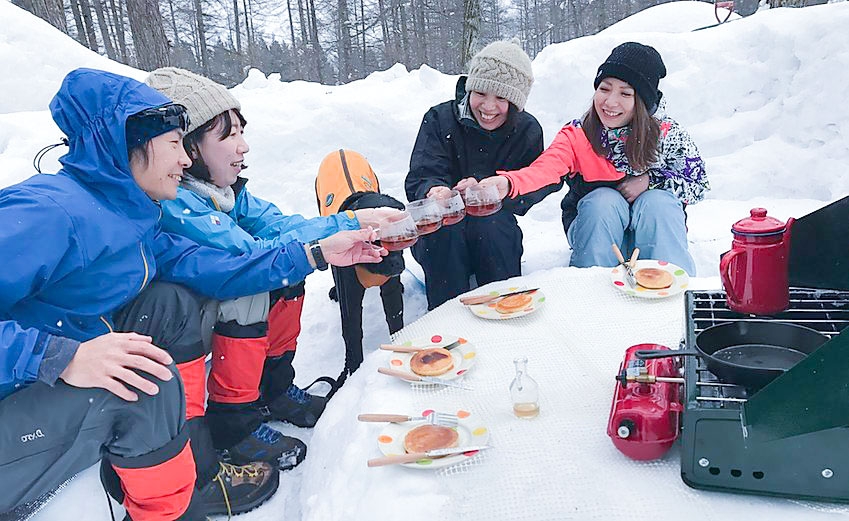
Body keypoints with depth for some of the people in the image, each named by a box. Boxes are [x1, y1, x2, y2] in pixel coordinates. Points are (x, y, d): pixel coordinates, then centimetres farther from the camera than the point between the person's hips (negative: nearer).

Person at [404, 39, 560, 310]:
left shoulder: (528, 131, -3)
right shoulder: (440, 119, -7)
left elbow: (528, 194, -11)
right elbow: (420, 179, -17)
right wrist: (433, 191, -43)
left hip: (495, 237, 1)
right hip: (438, 238, 0)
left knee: (491, 223, -32)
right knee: (443, 225, -33)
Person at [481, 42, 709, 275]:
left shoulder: (668, 134, -10)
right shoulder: (577, 136, -14)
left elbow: (698, 184, -3)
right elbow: (544, 168, -35)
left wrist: (650, 180, -19)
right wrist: (508, 182, -57)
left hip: (656, 226, 0)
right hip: (595, 229, 0)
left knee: (656, 202, -30)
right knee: (604, 200, -30)